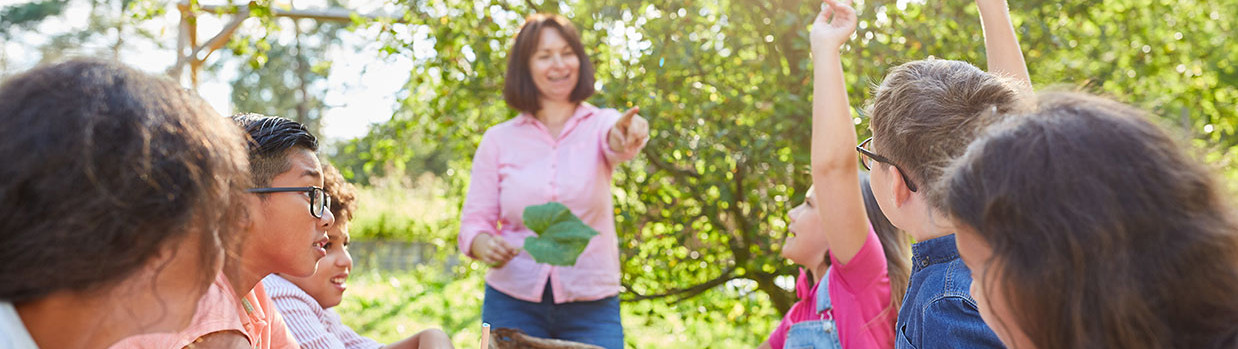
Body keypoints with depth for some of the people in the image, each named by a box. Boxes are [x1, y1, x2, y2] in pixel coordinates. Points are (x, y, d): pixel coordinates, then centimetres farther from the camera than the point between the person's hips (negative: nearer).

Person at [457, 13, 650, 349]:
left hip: (591, 307, 0)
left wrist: (627, 134, -44)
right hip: (513, 303, 1)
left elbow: (616, 143, -21)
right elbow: (474, 221, 5)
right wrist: (483, 244, -18)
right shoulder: (498, 141, 5)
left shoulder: (600, 125, 3)